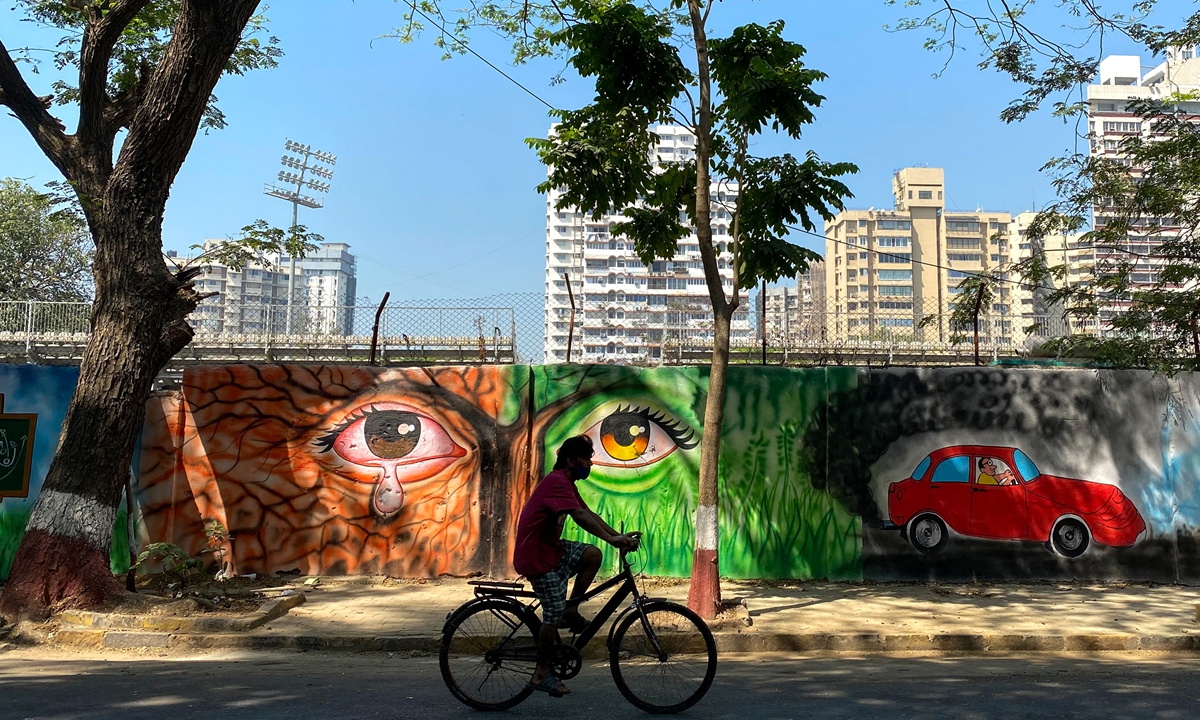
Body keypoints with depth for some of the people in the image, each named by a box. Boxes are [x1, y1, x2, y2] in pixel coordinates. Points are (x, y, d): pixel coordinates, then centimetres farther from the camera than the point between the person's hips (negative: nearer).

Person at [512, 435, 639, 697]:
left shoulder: (566, 483, 13)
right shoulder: (557, 482, -19)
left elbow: (589, 514, 10)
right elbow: (580, 516, -32)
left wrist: (619, 535, 1)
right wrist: (611, 539, -38)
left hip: (550, 547, 9)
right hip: (536, 555, -9)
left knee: (593, 555, -3)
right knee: (553, 614, -6)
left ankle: (570, 612, 6)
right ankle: (541, 675, 6)